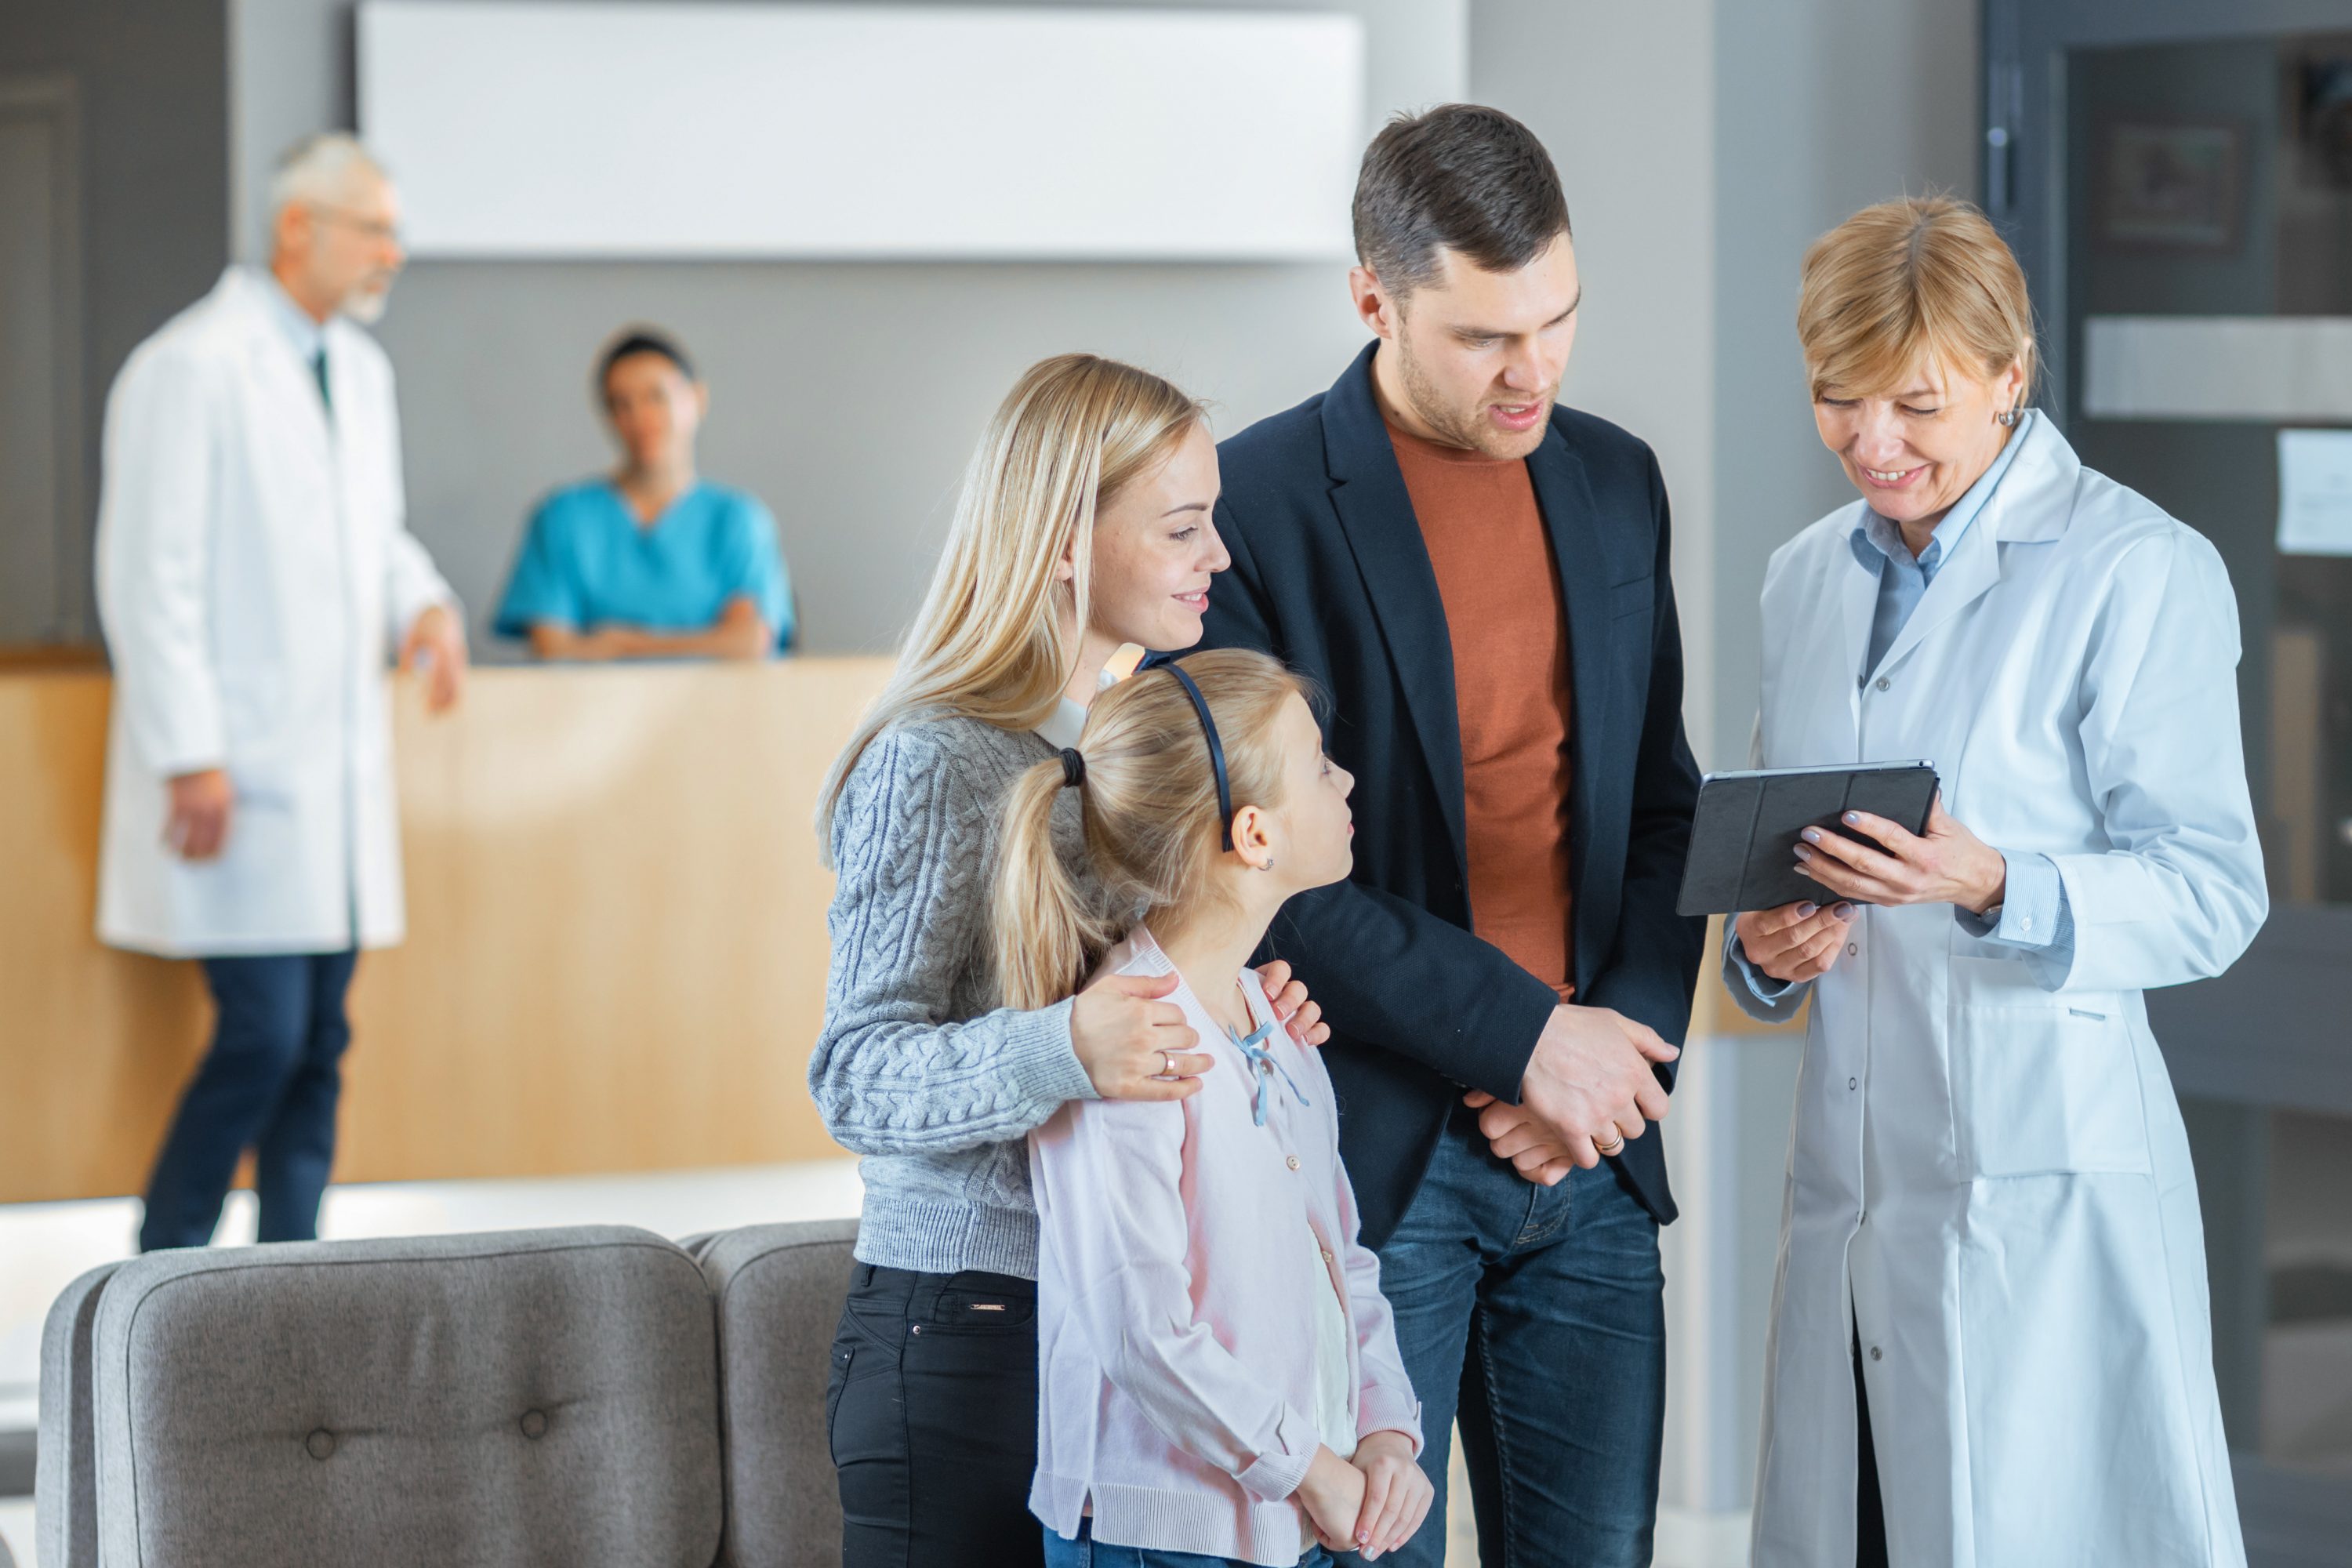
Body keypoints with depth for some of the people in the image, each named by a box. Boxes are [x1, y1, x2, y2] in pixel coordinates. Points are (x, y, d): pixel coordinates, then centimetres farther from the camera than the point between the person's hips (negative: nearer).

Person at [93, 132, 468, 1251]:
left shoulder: (361, 370, 15)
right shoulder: (191, 368, -10)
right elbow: (149, 578, -13)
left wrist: (424, 607, 3)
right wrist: (191, 759, -17)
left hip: (336, 770, 8)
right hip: (236, 779, -8)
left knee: (320, 1044, 7)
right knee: (261, 1039, -10)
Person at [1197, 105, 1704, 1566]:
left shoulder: (1616, 484, 11)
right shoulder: (1256, 506, -9)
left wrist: (1631, 1038, -1)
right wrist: (1525, 1033, -14)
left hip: (1587, 1166, 5)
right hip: (1370, 1160, -5)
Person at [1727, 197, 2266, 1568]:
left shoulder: (2138, 573, -5)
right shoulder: (1809, 578, 16)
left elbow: (2213, 893, -9)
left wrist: (1990, 885, -24)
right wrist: (1766, 947, 2)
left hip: (2045, 1186, -6)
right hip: (1851, 1185, 6)